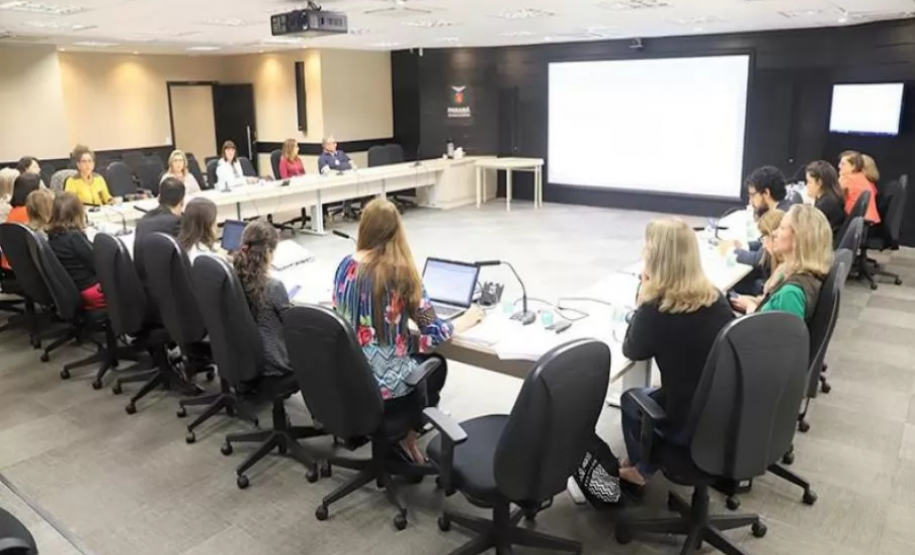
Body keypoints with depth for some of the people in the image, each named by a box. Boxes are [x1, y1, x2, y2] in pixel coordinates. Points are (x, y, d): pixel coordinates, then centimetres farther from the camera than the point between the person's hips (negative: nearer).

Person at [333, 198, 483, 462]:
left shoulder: (346, 265, -3)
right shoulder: (401, 273, -17)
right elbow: (434, 332, -13)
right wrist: (466, 319, 6)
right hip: (383, 383, -5)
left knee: (421, 360, 31)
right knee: (437, 365, 27)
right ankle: (404, 434, 28)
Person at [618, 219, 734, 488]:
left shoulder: (655, 310, -24)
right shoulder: (716, 298, -5)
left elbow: (632, 351, -4)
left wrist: (643, 297, -6)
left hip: (688, 425, -5)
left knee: (630, 400, 25)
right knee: (651, 394, 30)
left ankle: (641, 469, 45)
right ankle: (646, 462, 44)